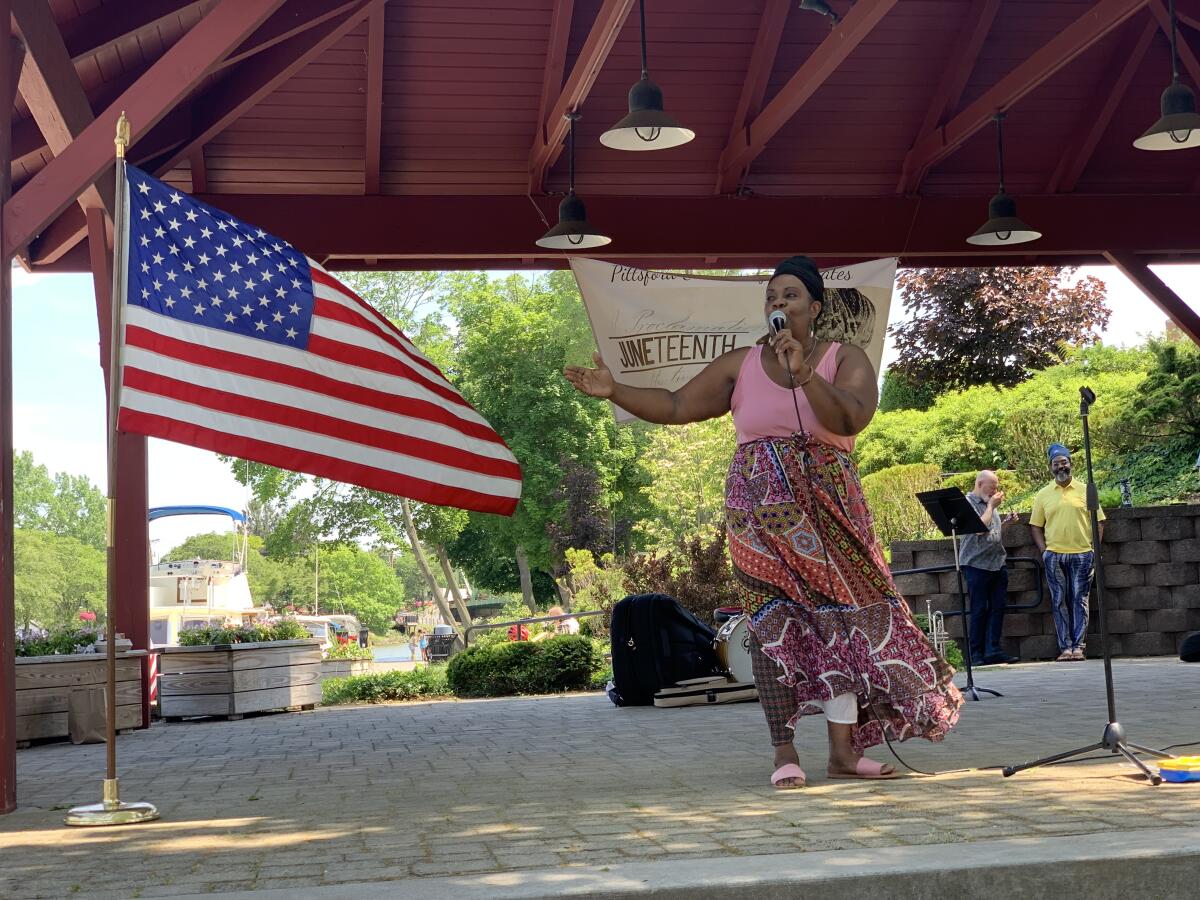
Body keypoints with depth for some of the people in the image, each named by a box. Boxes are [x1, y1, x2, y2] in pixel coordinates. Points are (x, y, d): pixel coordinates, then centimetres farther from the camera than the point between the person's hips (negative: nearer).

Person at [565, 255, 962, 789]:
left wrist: (804, 373, -26)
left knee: (842, 614, -4)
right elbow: (675, 407, 6)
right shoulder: (740, 365, 8)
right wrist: (614, 392, -5)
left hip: (827, 507, 0)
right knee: (774, 622, -5)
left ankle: (844, 752, 1)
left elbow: (850, 419, -15)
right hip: (760, 510, 0)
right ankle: (784, 751, -1)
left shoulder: (846, 360, 4)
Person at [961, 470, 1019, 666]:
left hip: (998, 562, 7)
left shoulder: (990, 503, 17)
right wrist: (991, 506, -9)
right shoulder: (968, 502, -7)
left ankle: (993, 650, 4)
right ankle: (977, 653, 2)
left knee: (998, 607, 3)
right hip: (977, 564, -7)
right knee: (979, 610, -3)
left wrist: (1006, 521, 11)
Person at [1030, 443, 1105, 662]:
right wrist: (1043, 550, -1)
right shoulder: (1043, 495, 8)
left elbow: (1099, 521, 7)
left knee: (1079, 601, -1)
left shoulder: (1085, 490, 5)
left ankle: (1078, 646, 2)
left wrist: (1095, 549, -2)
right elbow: (1036, 525, 10)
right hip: (1054, 556, 1)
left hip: (1082, 555, -1)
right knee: (1059, 602, 2)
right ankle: (1065, 647, 5)